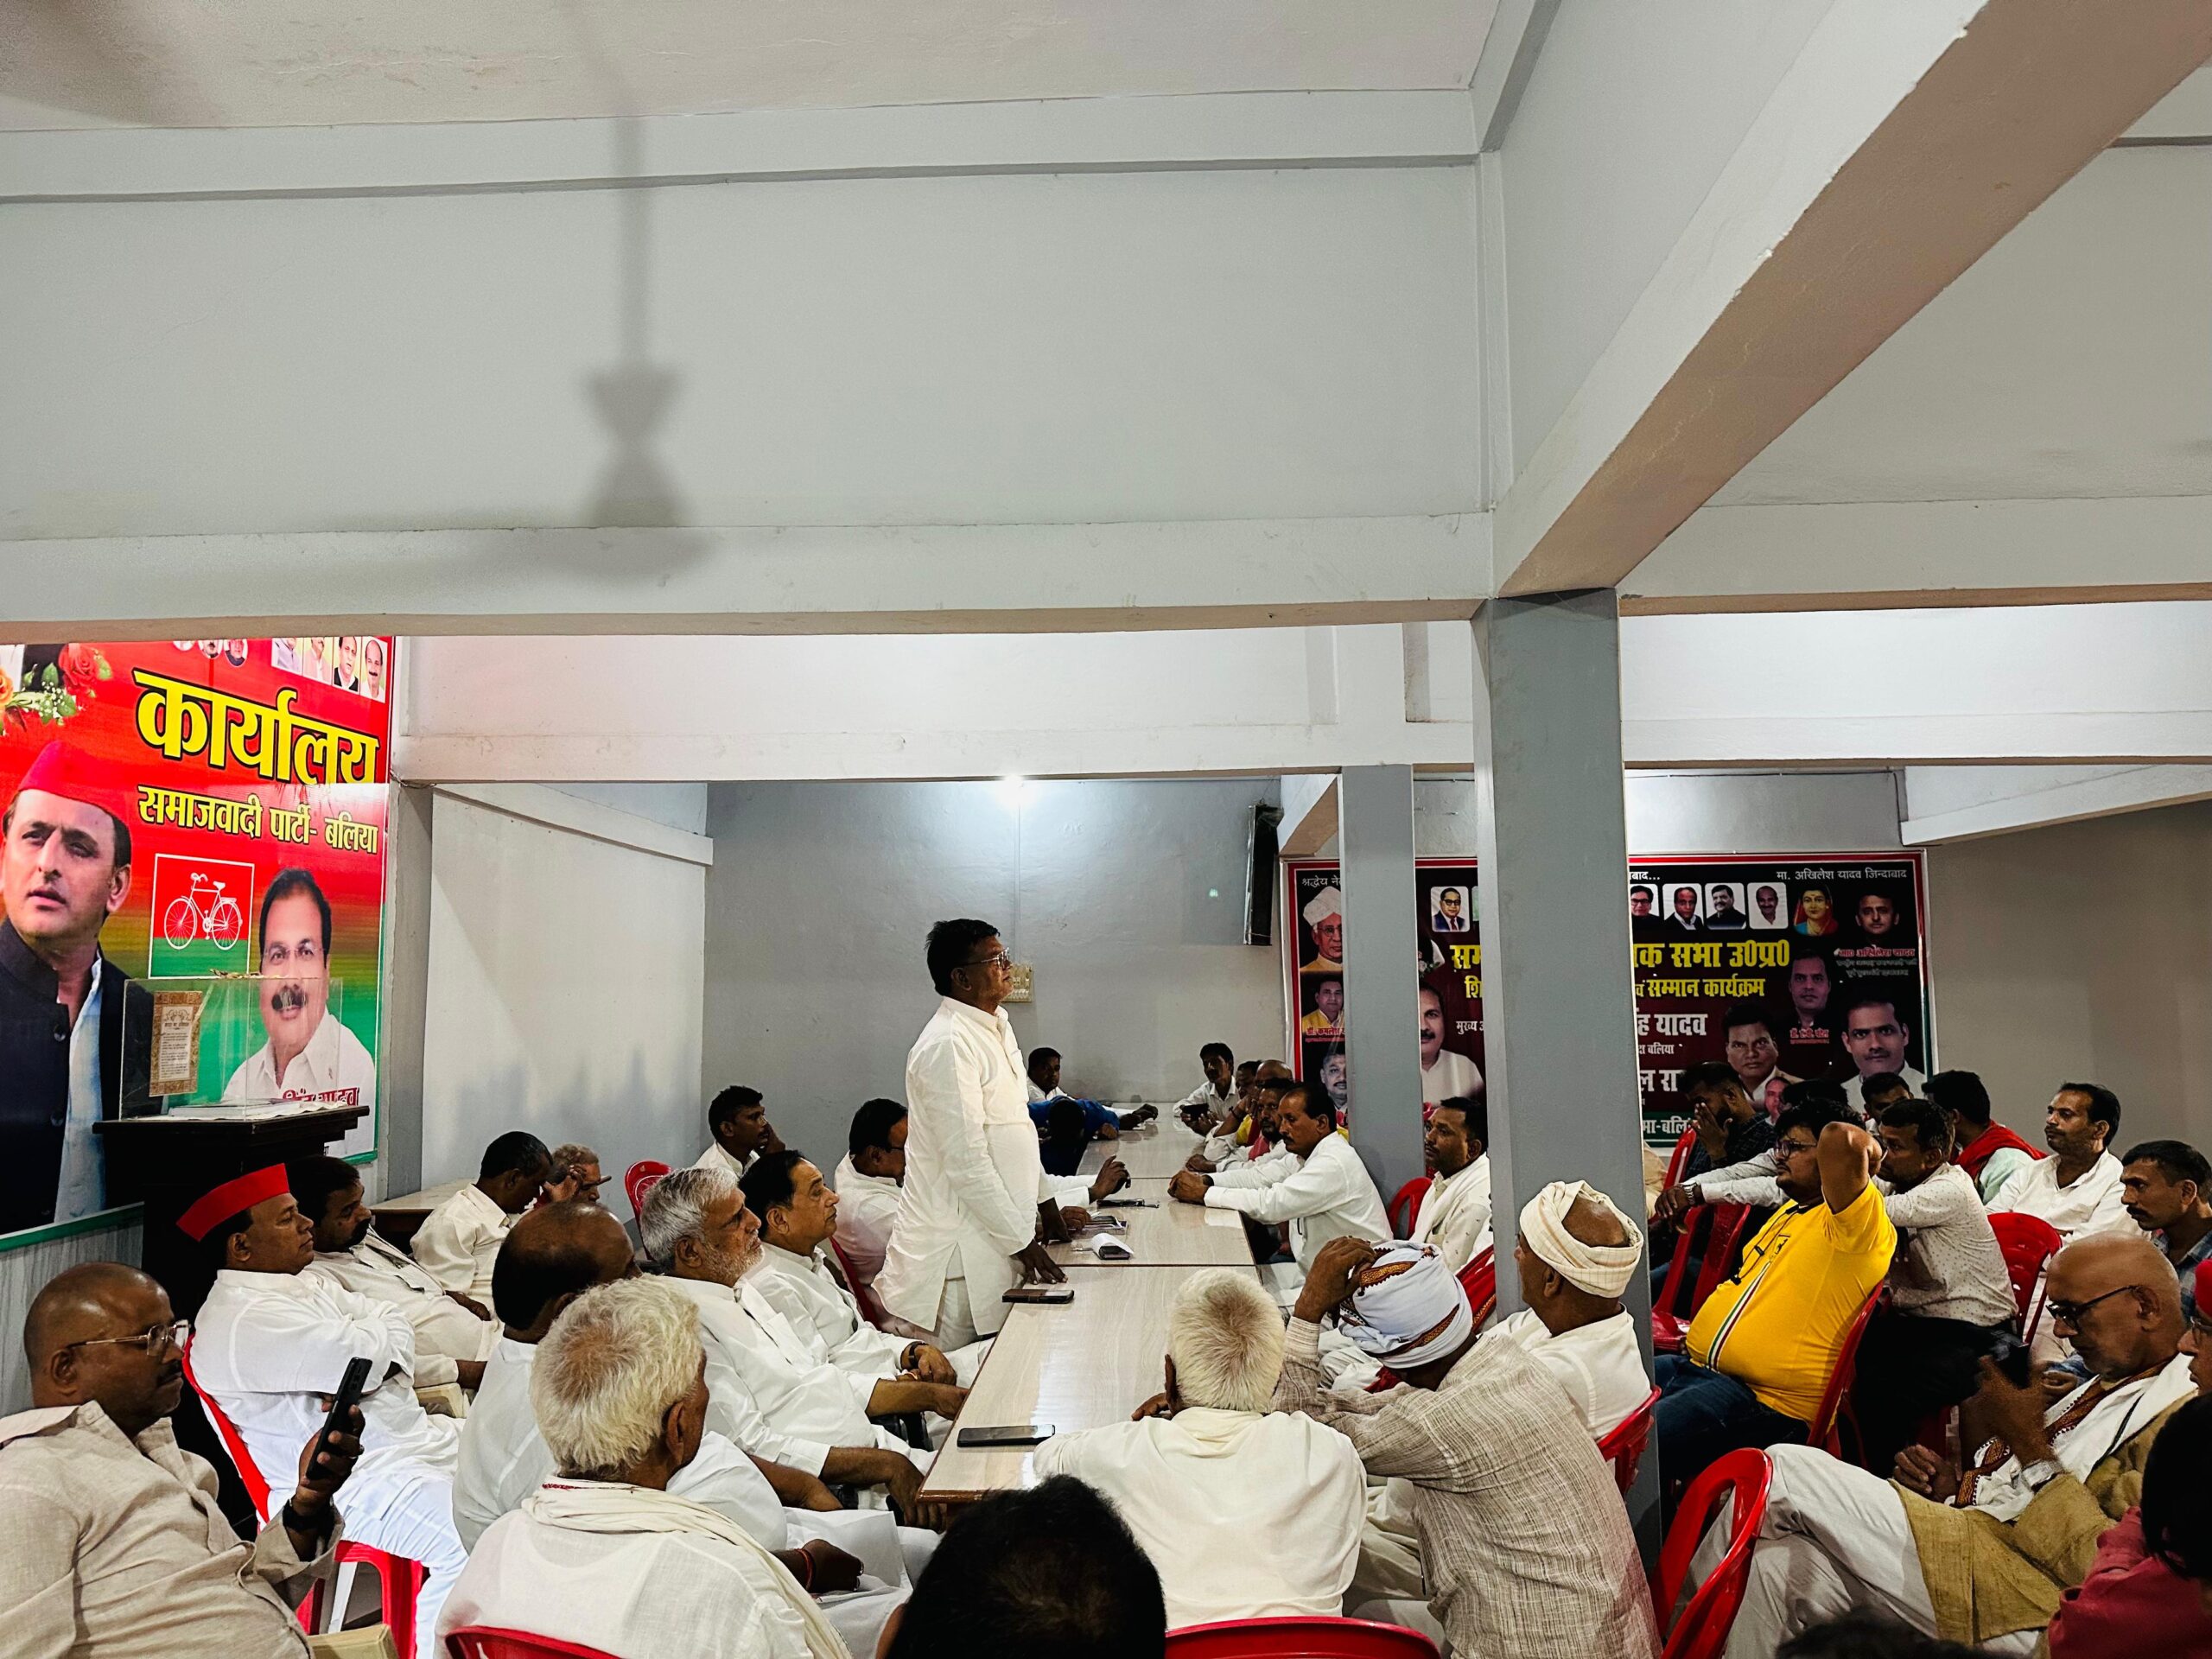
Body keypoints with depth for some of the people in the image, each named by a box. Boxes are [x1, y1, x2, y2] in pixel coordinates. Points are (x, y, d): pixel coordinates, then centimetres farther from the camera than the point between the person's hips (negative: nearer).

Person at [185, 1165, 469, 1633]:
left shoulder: (306, 1284, 17)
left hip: (417, 1436, 10)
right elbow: (368, 1356, -21)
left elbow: (397, 1327, 10)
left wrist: (362, 1370, -10)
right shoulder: (245, 1318, -15)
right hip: (354, 1478, -10)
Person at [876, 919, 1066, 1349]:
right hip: (958, 1252, -9)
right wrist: (1021, 1239, -17)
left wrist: (1042, 1202, 19)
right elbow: (967, 1162, -21)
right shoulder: (948, 1044, -18)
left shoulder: (996, 1028, 13)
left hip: (996, 1235, 9)